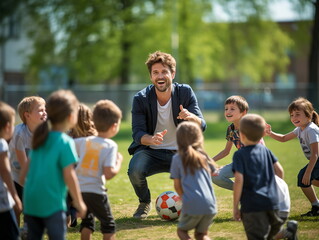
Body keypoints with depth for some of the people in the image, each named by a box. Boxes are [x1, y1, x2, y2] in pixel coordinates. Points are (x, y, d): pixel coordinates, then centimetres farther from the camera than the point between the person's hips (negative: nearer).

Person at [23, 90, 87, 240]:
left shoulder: (40, 138, 9)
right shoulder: (65, 142, -12)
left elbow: (28, 166, 15)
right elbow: (69, 175, -14)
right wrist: (78, 202, -6)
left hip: (30, 200, 7)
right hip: (52, 202, -7)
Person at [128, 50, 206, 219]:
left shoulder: (185, 92, -6)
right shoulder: (141, 99, -9)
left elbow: (202, 126, -11)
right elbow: (137, 133, -14)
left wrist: (191, 117, -36)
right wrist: (152, 139, -38)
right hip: (151, 152, -1)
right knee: (135, 171, -33)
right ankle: (144, 203, 4)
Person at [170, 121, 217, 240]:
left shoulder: (177, 158, 1)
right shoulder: (204, 156, 9)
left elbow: (177, 186, 4)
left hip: (192, 205, -3)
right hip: (210, 204, 3)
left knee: (182, 230, 20)